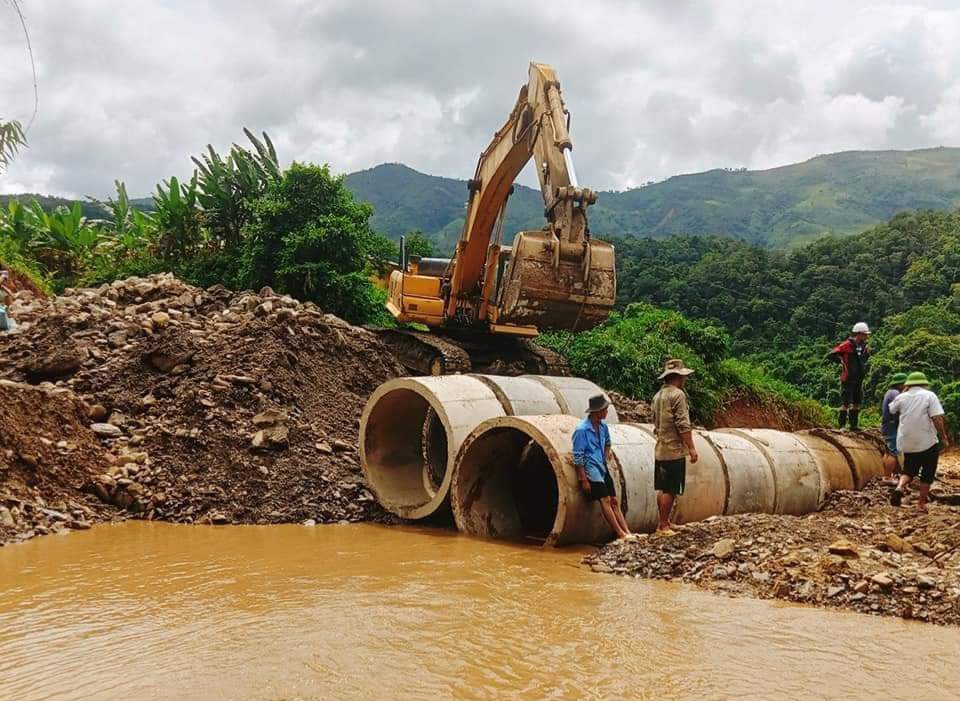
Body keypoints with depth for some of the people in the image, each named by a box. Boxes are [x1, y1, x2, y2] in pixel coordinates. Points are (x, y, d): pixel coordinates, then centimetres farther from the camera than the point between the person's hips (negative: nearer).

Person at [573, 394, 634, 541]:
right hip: (590, 468, -8)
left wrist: (605, 456, 14)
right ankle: (620, 533, -18)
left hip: (602, 467, 8)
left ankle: (627, 532, 1)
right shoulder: (581, 430, -16)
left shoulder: (603, 426, 6)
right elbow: (578, 457, -15)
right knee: (605, 499, -17)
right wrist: (583, 479, -16)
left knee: (614, 500, 3)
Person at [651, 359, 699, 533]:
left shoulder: (658, 395, 14)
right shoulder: (677, 395, -14)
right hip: (675, 450, -9)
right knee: (670, 490, -4)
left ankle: (663, 523, 21)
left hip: (660, 450, 9)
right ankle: (663, 526, 0)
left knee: (662, 489, 14)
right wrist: (691, 448, -14)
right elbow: (683, 425, -18)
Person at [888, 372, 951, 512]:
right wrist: (944, 437, -8)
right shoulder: (929, 395, -7)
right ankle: (922, 503, 12)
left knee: (909, 470, 16)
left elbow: (891, 410, 20)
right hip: (927, 442, -3)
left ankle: (900, 487, -12)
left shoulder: (901, 397, 2)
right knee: (927, 474, 11)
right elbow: (937, 418, -15)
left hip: (907, 443, 3)